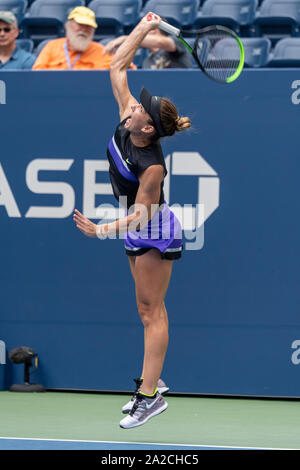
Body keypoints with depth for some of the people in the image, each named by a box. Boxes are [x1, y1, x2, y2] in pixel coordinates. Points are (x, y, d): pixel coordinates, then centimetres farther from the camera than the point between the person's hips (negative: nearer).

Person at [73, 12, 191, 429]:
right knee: (149, 310, 12)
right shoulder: (127, 121, -10)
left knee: (150, 310, -7)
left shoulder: (152, 165, -30)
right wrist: (142, 29, -7)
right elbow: (117, 67, -3)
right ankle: (151, 387, 18)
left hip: (155, 232, -9)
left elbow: (140, 214, -26)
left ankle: (150, 396, -6)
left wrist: (102, 230, -37)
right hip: (138, 233, 9)